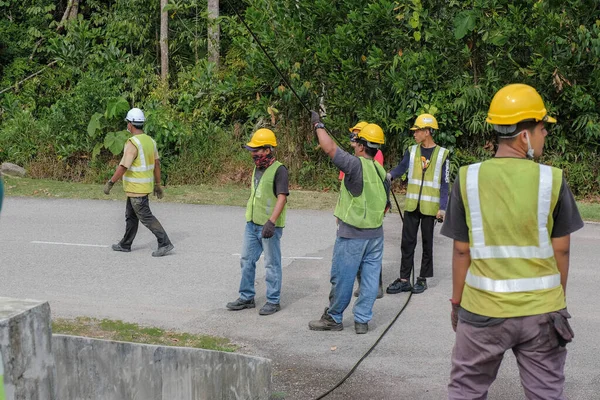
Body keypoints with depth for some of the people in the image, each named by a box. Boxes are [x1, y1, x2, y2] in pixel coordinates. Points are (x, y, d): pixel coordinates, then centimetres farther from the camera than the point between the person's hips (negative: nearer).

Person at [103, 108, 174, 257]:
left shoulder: (132, 143, -22)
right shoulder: (150, 140, 5)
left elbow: (123, 167, -24)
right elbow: (157, 164, 9)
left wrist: (110, 183, -15)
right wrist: (157, 185, 16)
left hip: (136, 188, -9)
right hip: (145, 186, 9)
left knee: (146, 217, -4)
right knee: (131, 215, 18)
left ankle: (165, 243, -6)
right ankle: (125, 245, 28)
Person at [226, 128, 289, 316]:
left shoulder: (278, 170, -15)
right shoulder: (257, 168, 11)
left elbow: (282, 198, -22)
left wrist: (271, 222, -31)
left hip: (269, 226, -8)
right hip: (252, 224, 9)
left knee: (272, 264, 2)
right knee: (247, 260, 14)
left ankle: (273, 301, 12)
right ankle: (246, 297, 25)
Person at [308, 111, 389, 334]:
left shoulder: (356, 165, -17)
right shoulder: (381, 171, 7)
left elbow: (329, 148, -21)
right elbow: (384, 205, 13)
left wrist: (318, 125, -7)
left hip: (352, 234, -7)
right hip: (376, 233, 7)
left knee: (342, 277, 4)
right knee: (370, 276, 8)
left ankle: (333, 318, 15)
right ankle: (362, 320, 13)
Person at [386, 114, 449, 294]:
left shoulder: (442, 154, -2)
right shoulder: (412, 151, 8)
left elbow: (444, 184, -3)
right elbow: (402, 167, -5)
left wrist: (442, 208, -8)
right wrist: (390, 175, -26)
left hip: (430, 207, -3)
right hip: (411, 205, 3)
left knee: (427, 242, 7)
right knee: (407, 242, 4)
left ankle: (422, 279, 17)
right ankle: (404, 280, 10)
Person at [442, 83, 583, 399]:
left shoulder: (468, 178, -8)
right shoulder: (552, 180, -8)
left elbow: (462, 251, -4)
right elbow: (561, 249, -1)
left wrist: (456, 302, 10)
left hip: (483, 311, 0)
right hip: (541, 311, 0)